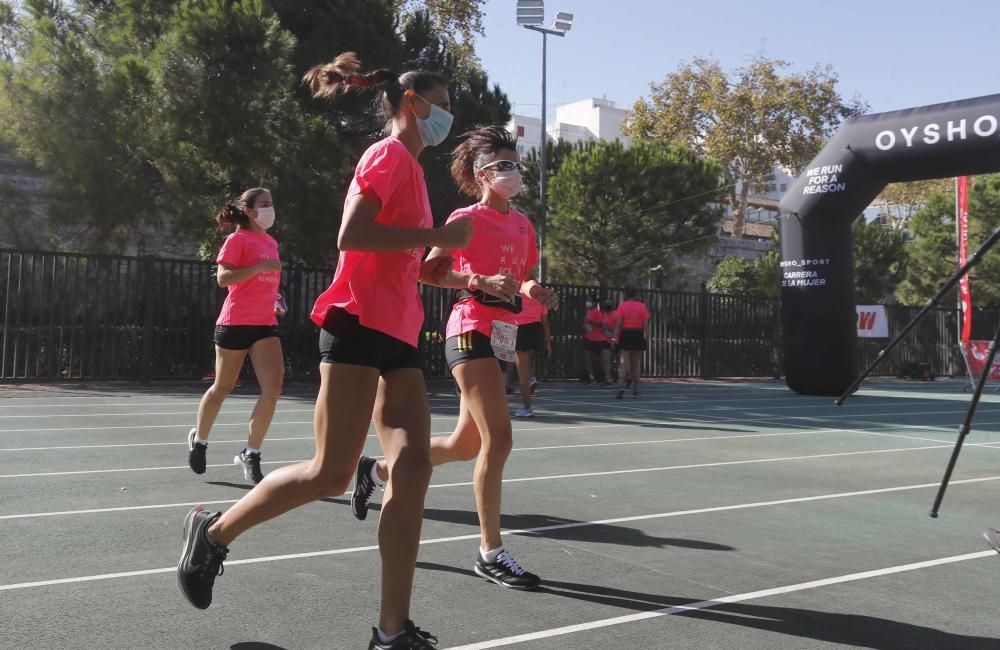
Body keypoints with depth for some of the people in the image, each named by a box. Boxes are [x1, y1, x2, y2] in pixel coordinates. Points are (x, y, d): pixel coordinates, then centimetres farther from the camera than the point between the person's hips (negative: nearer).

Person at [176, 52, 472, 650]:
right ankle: (214, 531, 18)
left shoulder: (411, 167, 22)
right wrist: (436, 236, -15)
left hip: (398, 333, 9)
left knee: (413, 466, -4)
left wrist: (433, 266, 10)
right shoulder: (390, 154, -5)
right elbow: (351, 235, -19)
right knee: (331, 474, -7)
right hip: (360, 324, -9)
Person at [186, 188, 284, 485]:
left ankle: (250, 454, -1)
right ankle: (199, 438, 36)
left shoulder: (272, 242, 16)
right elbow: (223, 277, -16)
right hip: (235, 323, -5)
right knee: (222, 387, 9)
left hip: (265, 325, 5)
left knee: (273, 387, -13)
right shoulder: (237, 239, -5)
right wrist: (261, 266, -22)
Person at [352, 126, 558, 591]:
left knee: (466, 444, 13)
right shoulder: (468, 219, -5)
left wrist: (535, 292, 0)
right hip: (473, 329, -8)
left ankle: (377, 469, 34)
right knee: (498, 439, -12)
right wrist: (481, 282, -21)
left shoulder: (522, 224, 16)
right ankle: (491, 553, -1)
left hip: (501, 334, 8)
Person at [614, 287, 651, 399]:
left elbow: (618, 323, -8)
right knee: (636, 364, 10)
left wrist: (616, 338, -6)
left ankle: (623, 386, -24)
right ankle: (635, 391, 14)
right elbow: (646, 324, -1)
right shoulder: (642, 307, 3)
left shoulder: (622, 306, -2)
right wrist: (647, 337, 3)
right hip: (638, 334, 2)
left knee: (625, 362, -4)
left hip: (626, 334, -2)